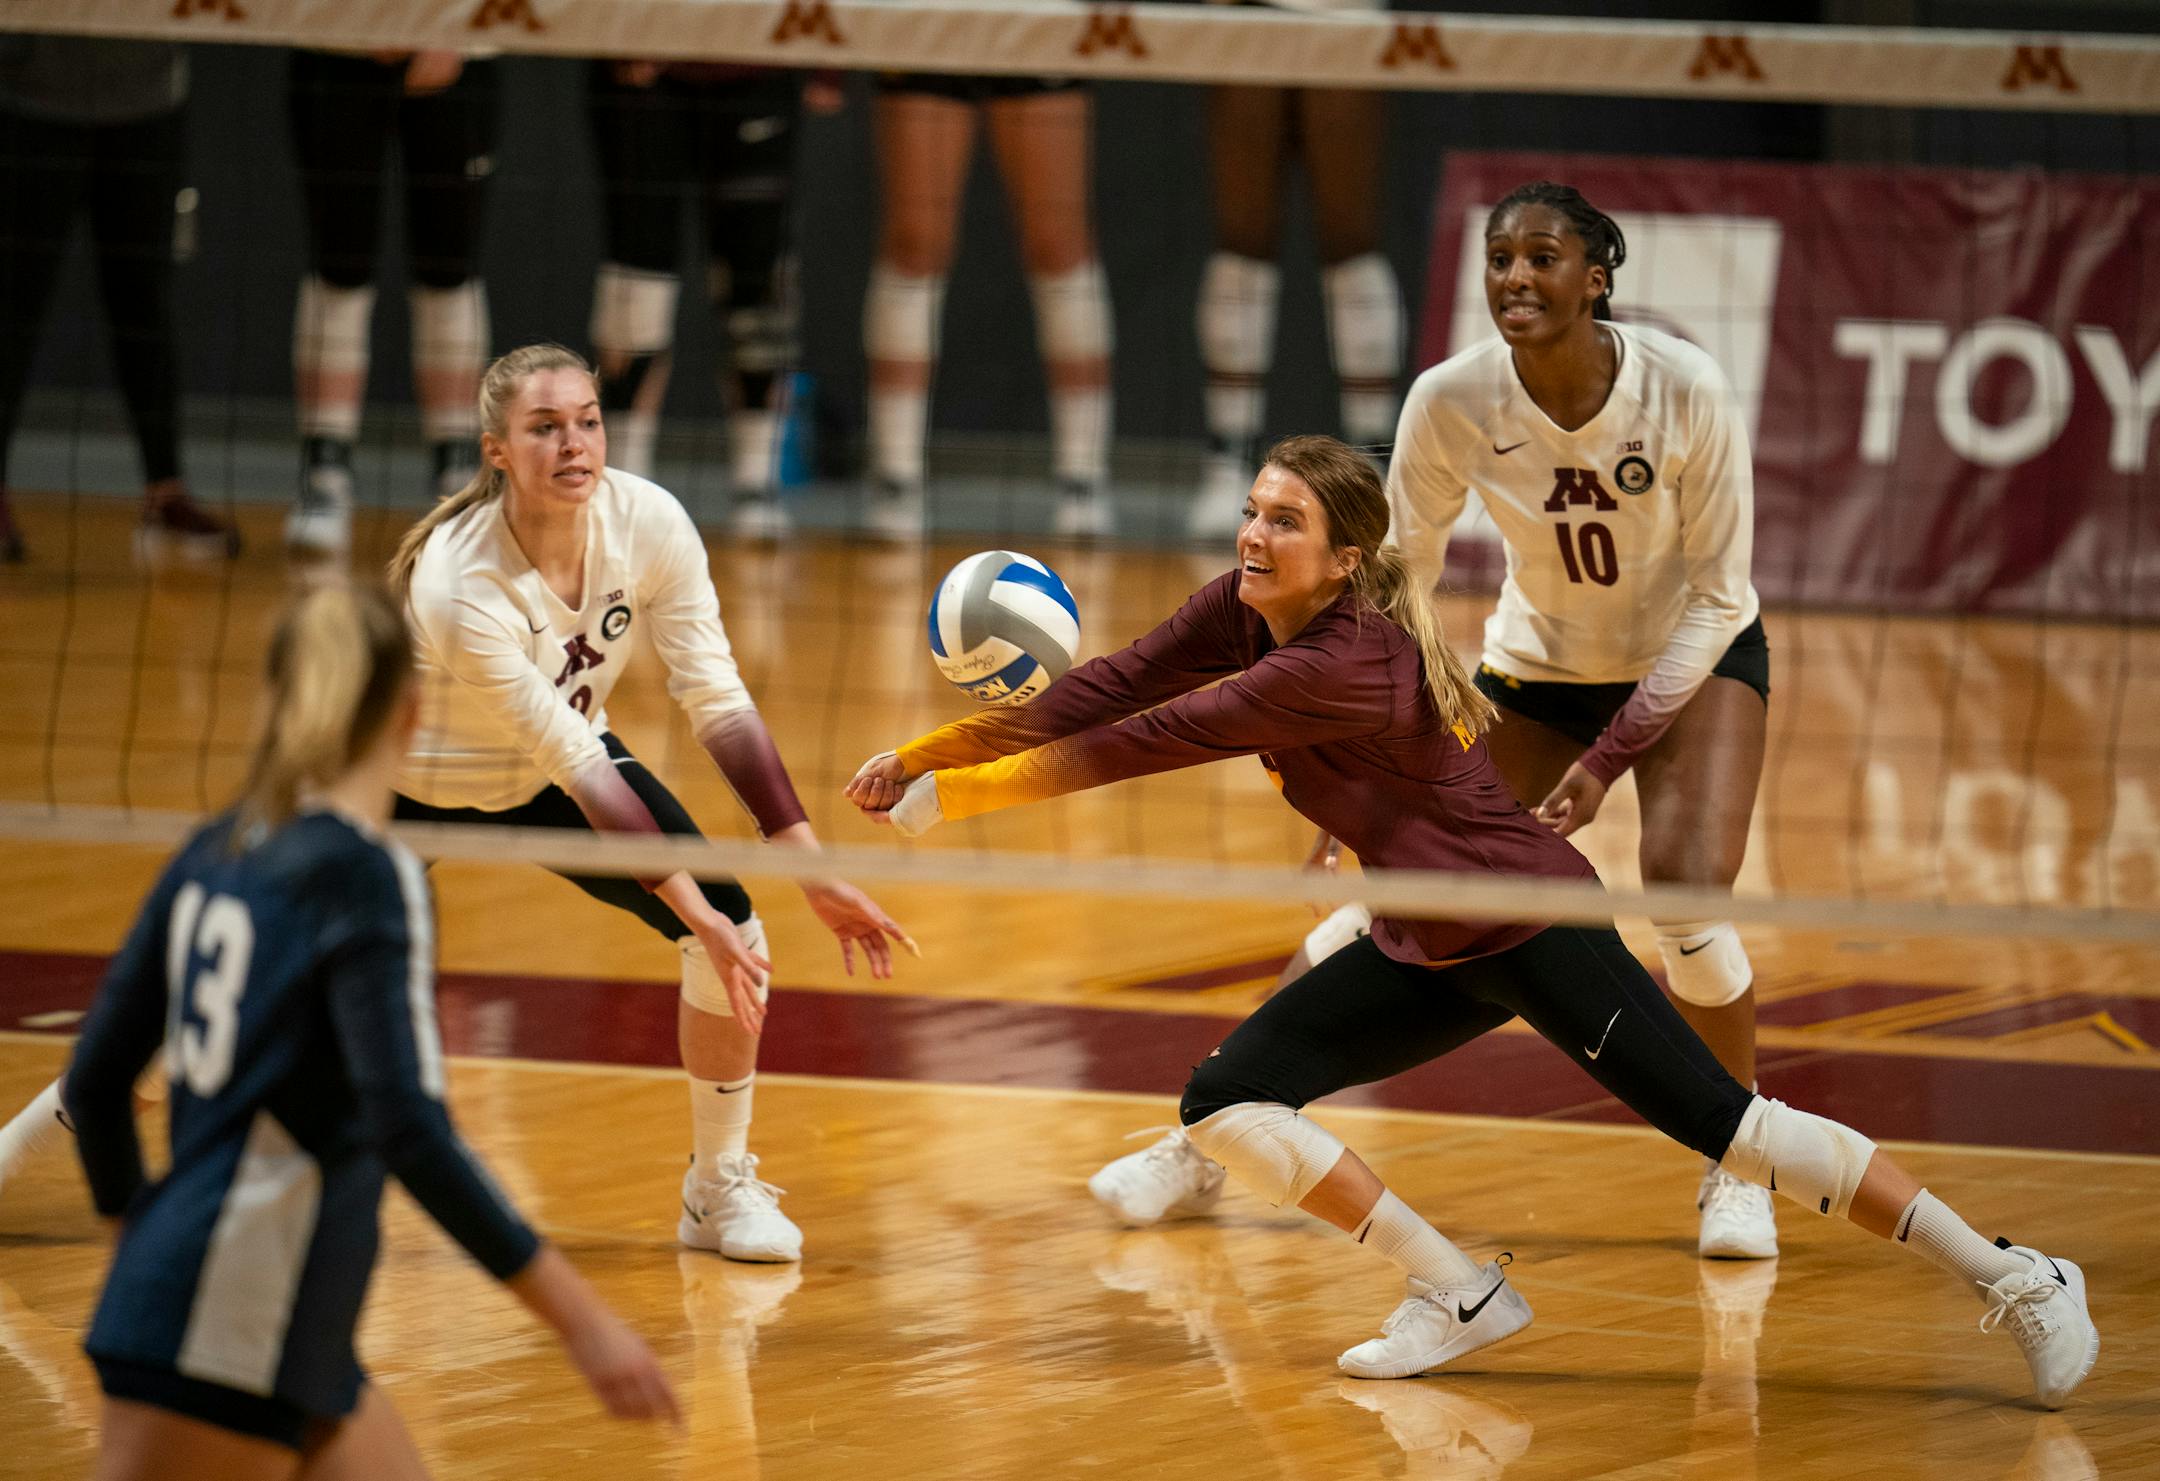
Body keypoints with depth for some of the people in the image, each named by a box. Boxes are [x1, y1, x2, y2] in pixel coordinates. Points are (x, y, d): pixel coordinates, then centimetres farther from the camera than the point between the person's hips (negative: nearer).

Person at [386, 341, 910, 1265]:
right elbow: (573, 761, -34)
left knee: (732, 927, -12)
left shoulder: (647, 523, -23)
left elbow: (719, 701, -20)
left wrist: (815, 872, -26)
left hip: (555, 771, 4)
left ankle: (721, 1185, 6)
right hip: (416, 781, -4)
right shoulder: (458, 583, -36)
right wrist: (690, 909, -37)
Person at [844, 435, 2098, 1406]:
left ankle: (2017, 1280, -3)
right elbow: (1111, 691, -2)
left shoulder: (1344, 666, -28)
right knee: (1226, 1105, -3)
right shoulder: (1249, 610, -3)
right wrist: (930, 753, -10)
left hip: (1533, 930, -9)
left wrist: (959, 796, -20)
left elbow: (1144, 744, -27)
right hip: (1426, 953, 9)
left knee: (1731, 1127, -13)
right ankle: (1461, 1298, 4)